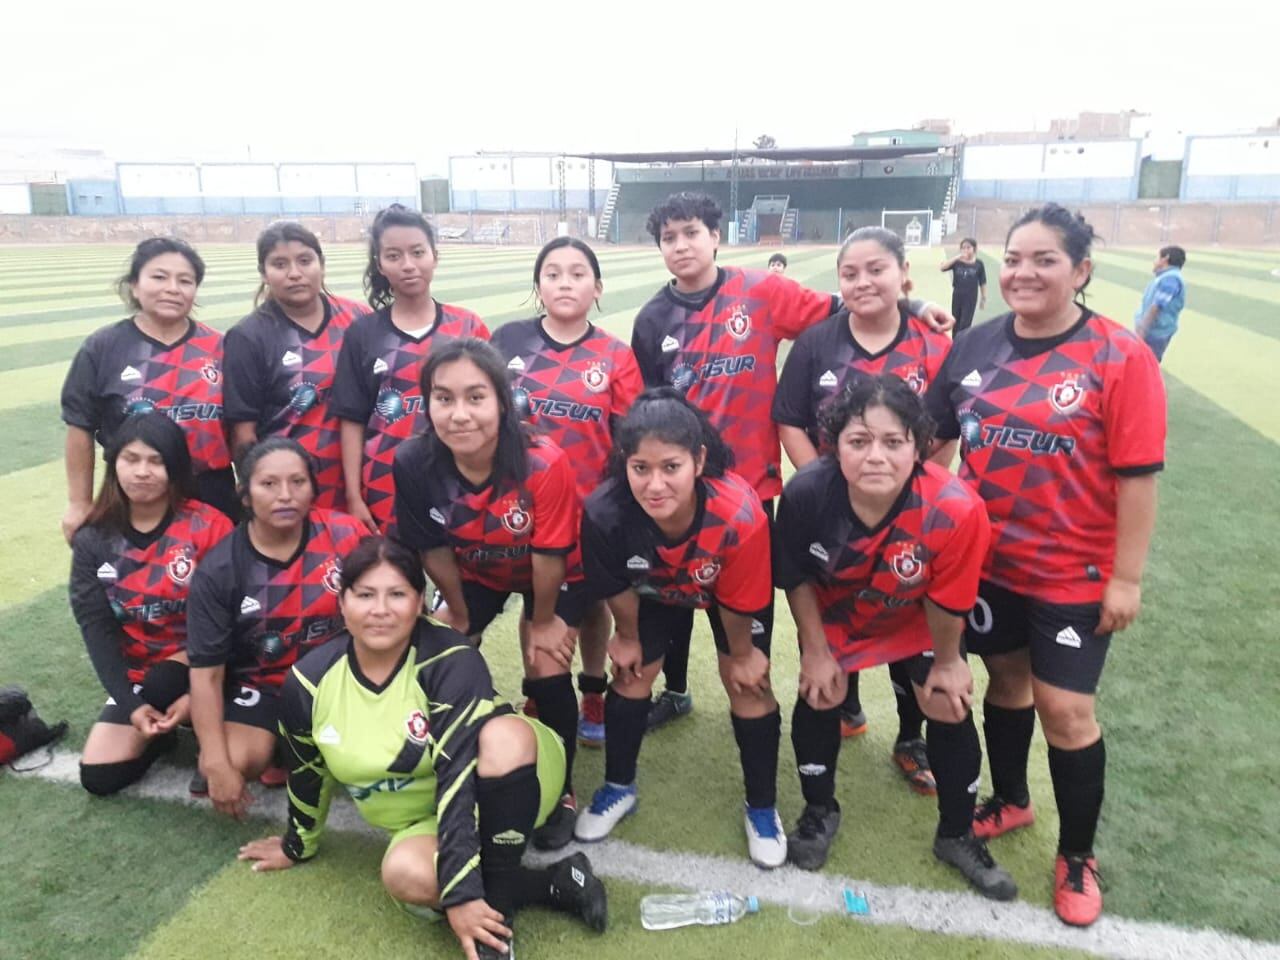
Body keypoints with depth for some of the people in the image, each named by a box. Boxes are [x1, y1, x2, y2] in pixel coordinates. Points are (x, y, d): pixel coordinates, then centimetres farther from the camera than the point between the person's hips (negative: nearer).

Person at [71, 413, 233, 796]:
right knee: (99, 776, -7)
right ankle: (163, 731, 21)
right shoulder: (93, 540, -3)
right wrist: (130, 703, -15)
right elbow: (96, 628, -5)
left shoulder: (209, 526, -15)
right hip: (137, 672, 4)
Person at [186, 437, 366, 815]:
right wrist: (217, 764, -19)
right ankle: (280, 748, 11)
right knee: (238, 761, -26)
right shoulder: (217, 571, -15)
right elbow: (206, 672, -12)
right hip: (261, 682, -1)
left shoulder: (345, 535, -15)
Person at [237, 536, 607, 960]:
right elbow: (308, 775, 6)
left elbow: (459, 775, -35)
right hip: (423, 820, 4)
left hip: (512, 783, -3)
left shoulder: (451, 660, -28)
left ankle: (498, 899, -24)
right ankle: (549, 881, -14)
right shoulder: (310, 680, -13)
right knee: (405, 875, -32)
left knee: (503, 733, -38)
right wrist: (297, 845, 20)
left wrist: (462, 892, -38)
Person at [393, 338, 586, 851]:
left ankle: (561, 789, 15)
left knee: (547, 673, -12)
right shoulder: (413, 463, -30)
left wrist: (543, 621, -12)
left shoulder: (544, 464, -40)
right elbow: (433, 549, -14)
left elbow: (549, 556, -25)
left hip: (556, 575, -3)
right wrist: (460, 616, -1)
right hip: (475, 573, 3)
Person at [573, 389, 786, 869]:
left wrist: (741, 654, -7)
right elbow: (618, 589, -17)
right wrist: (628, 636, 0)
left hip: (731, 592, -1)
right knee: (630, 677, 6)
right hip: (655, 591, 2)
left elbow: (738, 603, -24)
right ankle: (619, 788, 31)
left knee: (748, 685, -1)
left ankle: (762, 808, 21)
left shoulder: (740, 515, -46)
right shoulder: (605, 512, -41)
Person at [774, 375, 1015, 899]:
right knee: (819, 698, 7)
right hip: (833, 617, 1)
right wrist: (815, 652, -8)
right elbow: (796, 577, -16)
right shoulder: (806, 493, -37)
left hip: (918, 625, 0)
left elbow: (947, 602, -21)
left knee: (951, 710, 5)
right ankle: (820, 810, 36)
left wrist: (946, 662, -5)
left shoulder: (956, 509, -40)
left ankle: (957, 836, 32)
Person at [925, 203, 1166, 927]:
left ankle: (1078, 856, 27)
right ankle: (1010, 799, 45)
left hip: (1075, 574, -4)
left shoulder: (1121, 357, -13)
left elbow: (1138, 476, -13)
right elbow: (933, 435, 7)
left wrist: (1127, 577, -12)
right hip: (986, 562, 4)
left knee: (1065, 709, 3)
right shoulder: (976, 346, -1)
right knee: (1006, 679, 20)